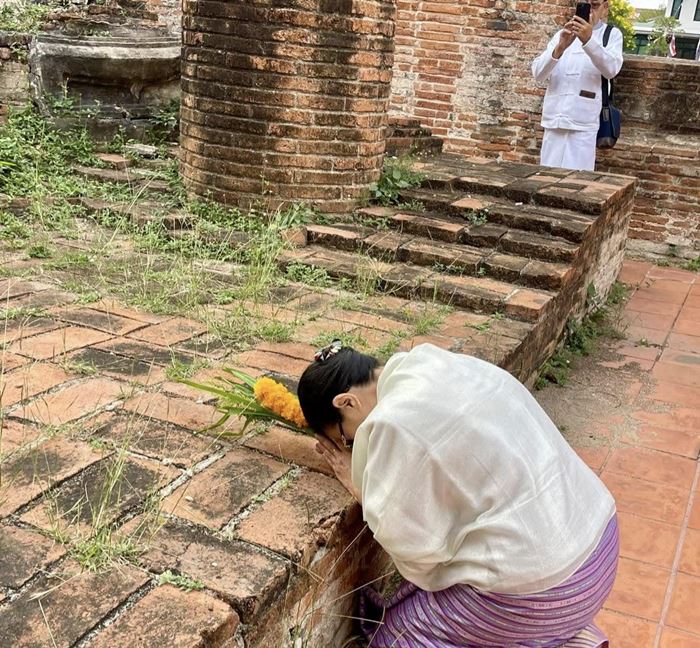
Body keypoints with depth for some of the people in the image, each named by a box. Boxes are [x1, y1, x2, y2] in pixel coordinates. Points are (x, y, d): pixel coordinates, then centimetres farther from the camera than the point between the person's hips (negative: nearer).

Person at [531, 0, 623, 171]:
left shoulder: (612, 34, 10)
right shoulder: (562, 34, 17)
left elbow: (611, 69, -12)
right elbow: (538, 74, 1)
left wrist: (589, 40, -27)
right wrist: (560, 48, -17)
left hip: (583, 124, -3)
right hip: (554, 121, 3)